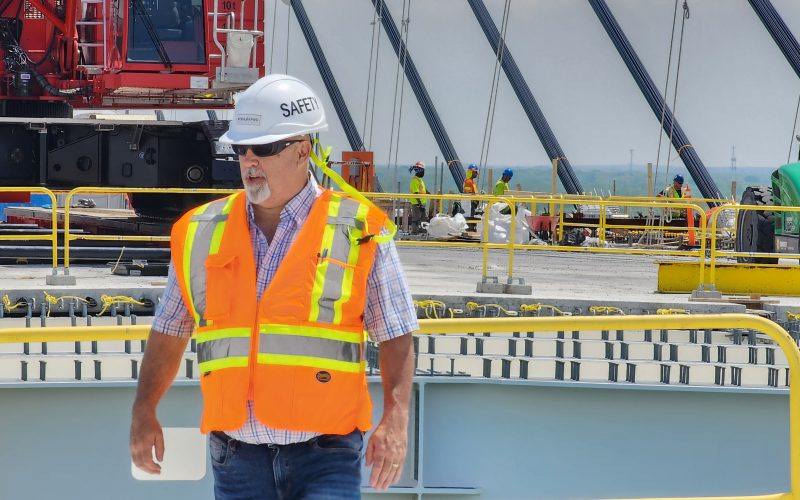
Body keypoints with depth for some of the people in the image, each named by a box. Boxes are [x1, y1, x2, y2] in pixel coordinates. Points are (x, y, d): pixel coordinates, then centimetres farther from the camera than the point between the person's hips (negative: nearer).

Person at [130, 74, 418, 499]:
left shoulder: (359, 233, -1)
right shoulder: (201, 233, 9)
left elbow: (396, 337, 1)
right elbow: (169, 332, 18)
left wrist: (396, 420, -11)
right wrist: (144, 410, 10)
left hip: (324, 452, -3)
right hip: (237, 456, 4)